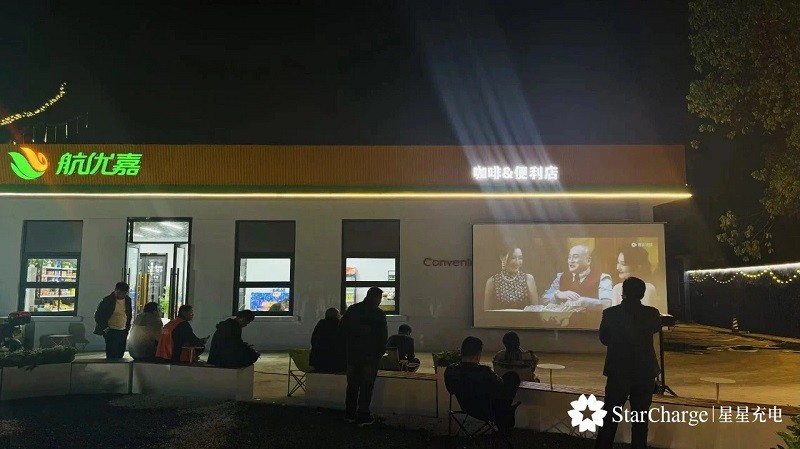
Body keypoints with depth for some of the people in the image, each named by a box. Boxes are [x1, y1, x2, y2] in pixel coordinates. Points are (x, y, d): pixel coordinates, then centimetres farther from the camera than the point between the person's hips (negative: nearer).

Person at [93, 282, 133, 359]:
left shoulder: (128, 300, 6)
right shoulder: (107, 300, -9)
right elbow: (98, 315, -5)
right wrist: (104, 328, -9)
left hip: (123, 331, 5)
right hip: (111, 331, -5)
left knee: (120, 355, 6)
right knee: (112, 356, -9)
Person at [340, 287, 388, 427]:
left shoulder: (351, 310, 5)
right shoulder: (379, 314, -9)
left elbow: (342, 330, 7)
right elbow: (383, 336, -7)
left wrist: (348, 348, 13)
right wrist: (380, 353, 4)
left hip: (352, 354, 5)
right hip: (370, 356, -4)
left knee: (352, 384, 14)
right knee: (366, 386, 2)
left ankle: (349, 414, 20)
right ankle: (363, 417, 3)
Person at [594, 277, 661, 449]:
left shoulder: (610, 313, -11)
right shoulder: (651, 313, -7)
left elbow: (604, 339, 3)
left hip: (618, 372, -1)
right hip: (645, 372, 1)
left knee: (610, 417, 9)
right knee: (641, 418, 10)